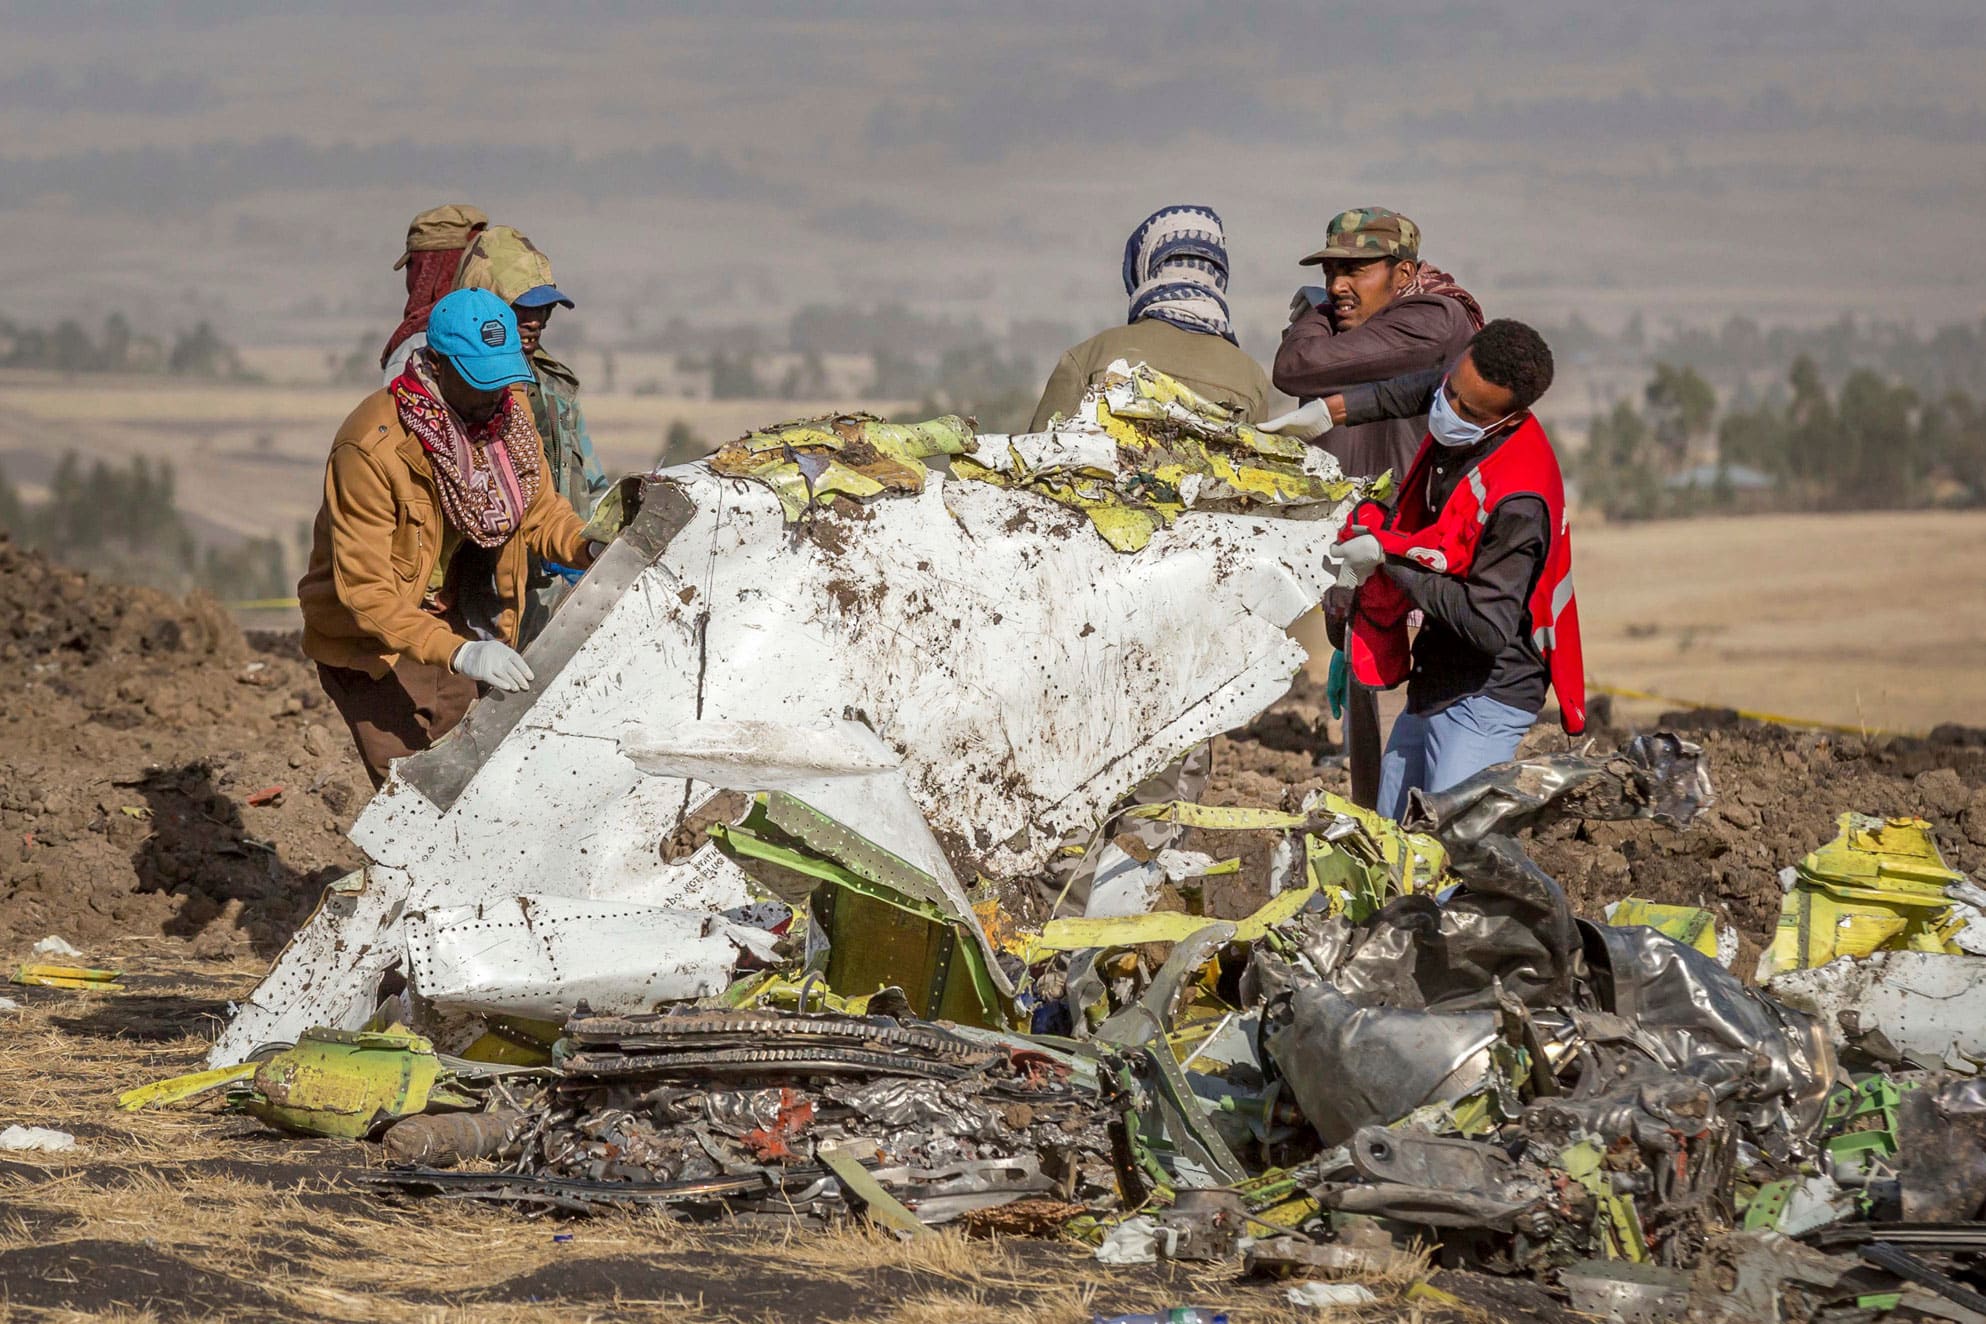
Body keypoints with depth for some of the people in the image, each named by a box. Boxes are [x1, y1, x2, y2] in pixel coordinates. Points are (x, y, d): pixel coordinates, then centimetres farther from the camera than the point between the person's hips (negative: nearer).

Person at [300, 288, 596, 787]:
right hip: (375, 645, -7)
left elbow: (539, 508, 10)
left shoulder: (509, 413, -5)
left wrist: (587, 547, -13)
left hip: (458, 628, 7)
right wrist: (459, 654, -39)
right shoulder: (372, 447, -27)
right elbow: (366, 590, -29)